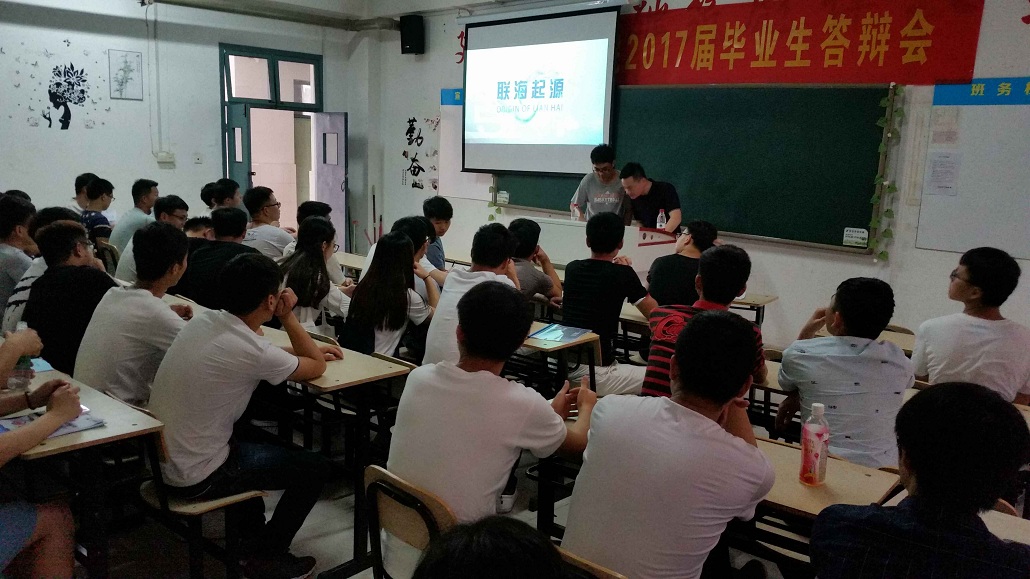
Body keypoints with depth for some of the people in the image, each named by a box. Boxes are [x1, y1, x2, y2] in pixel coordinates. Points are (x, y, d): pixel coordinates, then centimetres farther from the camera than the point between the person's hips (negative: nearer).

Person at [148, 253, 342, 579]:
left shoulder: (204, 320, -2)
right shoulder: (252, 350, -26)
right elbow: (316, 369, -8)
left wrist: (311, 350, 16)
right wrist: (288, 317, -3)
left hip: (161, 460, 8)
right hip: (194, 478, -8)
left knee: (251, 440, 34)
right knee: (314, 468, 5)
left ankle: (251, 536, 41)